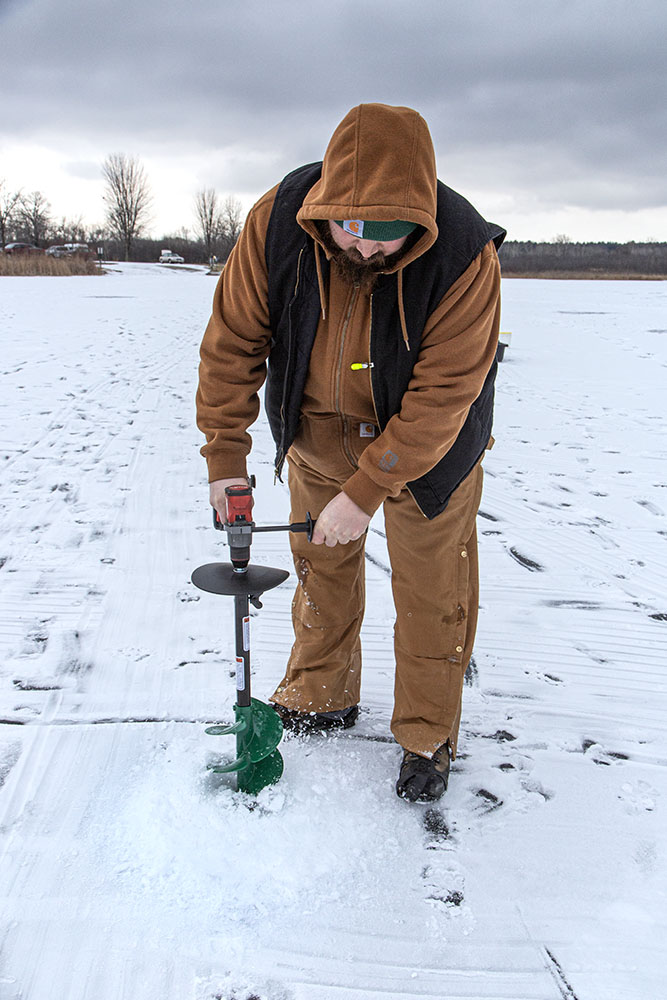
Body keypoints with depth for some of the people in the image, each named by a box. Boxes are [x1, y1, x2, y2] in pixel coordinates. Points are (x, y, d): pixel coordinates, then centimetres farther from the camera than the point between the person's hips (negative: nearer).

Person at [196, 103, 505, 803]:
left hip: (427, 440, -3)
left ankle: (427, 736, 25)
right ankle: (321, 698, 39)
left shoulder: (465, 257, -33)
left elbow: (441, 395, -30)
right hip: (317, 426, 3)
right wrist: (225, 454, -16)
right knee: (321, 567, 17)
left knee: (430, 589, 5)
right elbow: (234, 339, -15)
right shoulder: (276, 222, -24)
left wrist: (365, 491, -31)